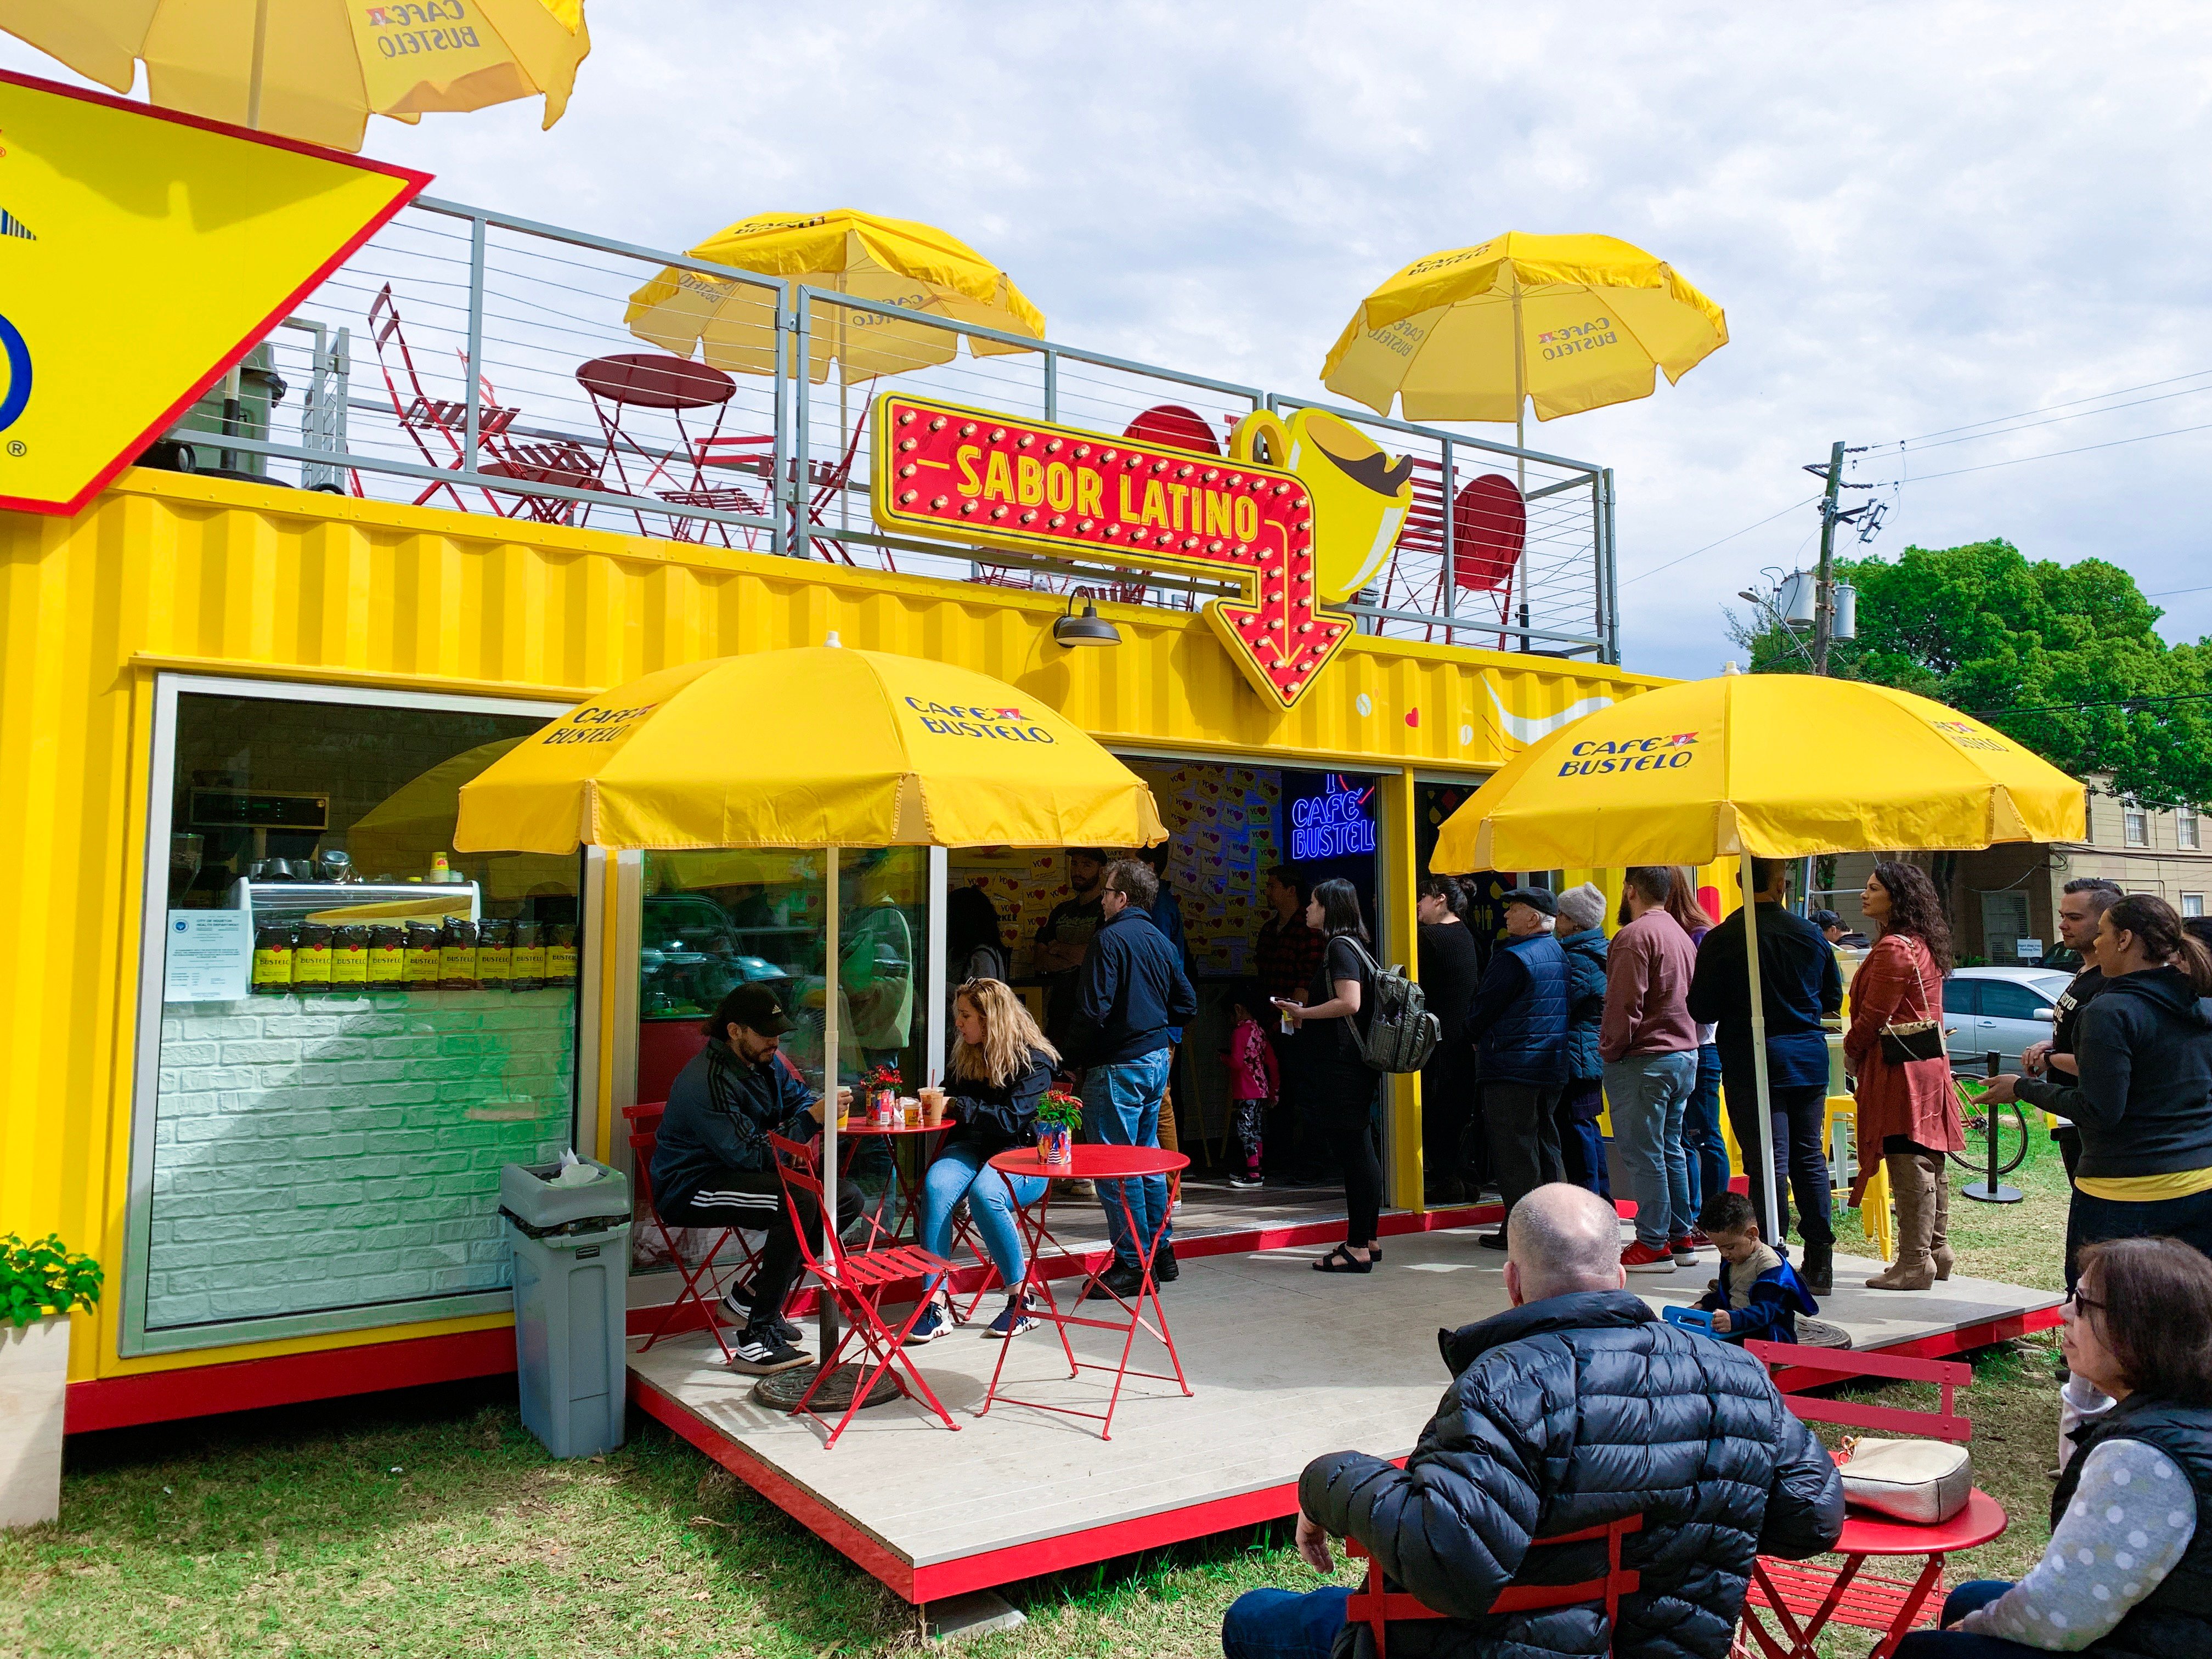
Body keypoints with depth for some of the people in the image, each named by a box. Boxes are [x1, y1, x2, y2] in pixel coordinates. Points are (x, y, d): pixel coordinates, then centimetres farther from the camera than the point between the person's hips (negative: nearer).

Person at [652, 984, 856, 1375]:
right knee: (798, 1202, -33)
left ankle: (752, 1297, 5)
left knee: (848, 1197, -3)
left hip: (740, 1174, 10)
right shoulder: (709, 1082, -25)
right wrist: (812, 1119, -30)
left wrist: (822, 1106, -4)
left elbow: (797, 1097, 20)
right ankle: (755, 1341, -28)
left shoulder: (764, 1061, 4)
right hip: (690, 1191, -9)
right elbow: (751, 1155, -27)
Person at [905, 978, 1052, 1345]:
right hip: (973, 1147, 5)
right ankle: (934, 1303, -30)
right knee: (936, 1185, -29)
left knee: (985, 1194, -37)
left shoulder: (1034, 1060, -7)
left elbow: (1013, 1118, -17)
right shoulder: (962, 1055, 12)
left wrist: (957, 1106, -20)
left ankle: (1021, 1301, -20)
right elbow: (951, 1107, 23)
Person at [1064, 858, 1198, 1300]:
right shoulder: (1161, 942, 10)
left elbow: (1093, 1010, -20)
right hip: (1157, 1059, 9)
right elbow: (1187, 1003, 15)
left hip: (1117, 1065, -9)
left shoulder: (1110, 938, -15)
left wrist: (1070, 1056, -9)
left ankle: (1133, 1264, 2)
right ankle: (1161, 1252, 25)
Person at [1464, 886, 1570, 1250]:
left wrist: (1477, 1037, 9)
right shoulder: (1558, 954, 12)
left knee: (1514, 1151, -3)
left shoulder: (1513, 957, -16)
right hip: (1552, 1067, 9)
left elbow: (1481, 1009, -14)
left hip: (1512, 1067, -9)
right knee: (1545, 1143, 14)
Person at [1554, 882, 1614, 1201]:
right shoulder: (1599, 951, 14)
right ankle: (1602, 1200, 25)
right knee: (1587, 1128, 17)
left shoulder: (1578, 960, -17)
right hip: (1593, 1054, 11)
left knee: (1575, 1130, -5)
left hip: (1575, 1056, -11)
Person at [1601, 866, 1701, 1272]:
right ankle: (1681, 1237, 21)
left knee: (1642, 1154, -3)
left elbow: (1625, 1005, -19)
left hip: (1644, 1059, -9)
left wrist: (1610, 1051, -9)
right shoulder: (1681, 935, 14)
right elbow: (1692, 999, 17)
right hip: (1685, 1054, 9)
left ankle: (1653, 1245, 0)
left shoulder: (1635, 935, -15)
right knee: (1670, 1149, 16)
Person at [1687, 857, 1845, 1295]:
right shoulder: (1811, 935, 2)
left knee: (1769, 1163, -2)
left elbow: (1702, 1009, -9)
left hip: (1752, 1063, -4)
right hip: (1809, 1059, 4)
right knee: (1810, 1157, 12)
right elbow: (1833, 1000, 12)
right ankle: (1820, 1264, 18)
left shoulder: (1720, 940, -12)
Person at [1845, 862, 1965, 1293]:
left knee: (1909, 1168, -7)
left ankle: (1914, 1264, -4)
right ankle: (1937, 1252, 23)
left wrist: (1851, 1050, 0)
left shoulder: (1893, 948, -16)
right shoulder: (1923, 945, 15)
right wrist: (1859, 1050, 18)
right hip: (1929, 1064, 11)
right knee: (1930, 1167, 15)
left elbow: (1874, 1015, -17)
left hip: (1899, 1067, -11)